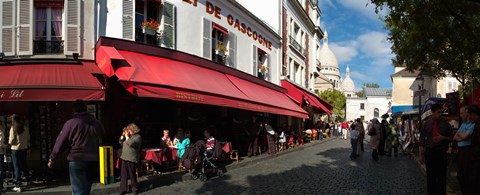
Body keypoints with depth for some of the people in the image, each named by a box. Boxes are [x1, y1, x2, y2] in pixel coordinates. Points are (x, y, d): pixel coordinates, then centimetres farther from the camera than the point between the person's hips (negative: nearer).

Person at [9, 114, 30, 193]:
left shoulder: (13, 128, -14)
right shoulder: (25, 127, -2)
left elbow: (11, 141, -12)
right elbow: (28, 138, 5)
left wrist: (9, 142, 8)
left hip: (15, 150, -4)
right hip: (24, 148, 4)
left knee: (17, 168, 1)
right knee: (24, 166, 20)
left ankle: (18, 186, 3)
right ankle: (28, 181, 32)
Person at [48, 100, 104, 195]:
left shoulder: (71, 122, -8)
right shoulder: (96, 122, 7)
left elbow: (60, 142, -4)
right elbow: (102, 133, 27)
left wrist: (52, 159, 5)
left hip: (77, 160, -5)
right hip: (93, 160, 5)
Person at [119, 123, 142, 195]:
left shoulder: (138, 136, -6)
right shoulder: (128, 136, 14)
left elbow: (131, 143, -22)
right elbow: (121, 143, 22)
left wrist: (127, 137, -11)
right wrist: (122, 137, 6)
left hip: (132, 159, -7)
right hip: (124, 157, 7)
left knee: (132, 175, 0)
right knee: (123, 174, 7)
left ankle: (134, 189, 14)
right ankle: (123, 189, 14)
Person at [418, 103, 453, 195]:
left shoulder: (445, 124, 1)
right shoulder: (427, 124, 0)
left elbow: (451, 138, 8)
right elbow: (422, 140, 0)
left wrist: (443, 138, -15)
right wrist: (420, 154, -4)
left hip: (441, 152, 0)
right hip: (429, 152, 0)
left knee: (442, 176, 5)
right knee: (430, 176, 8)